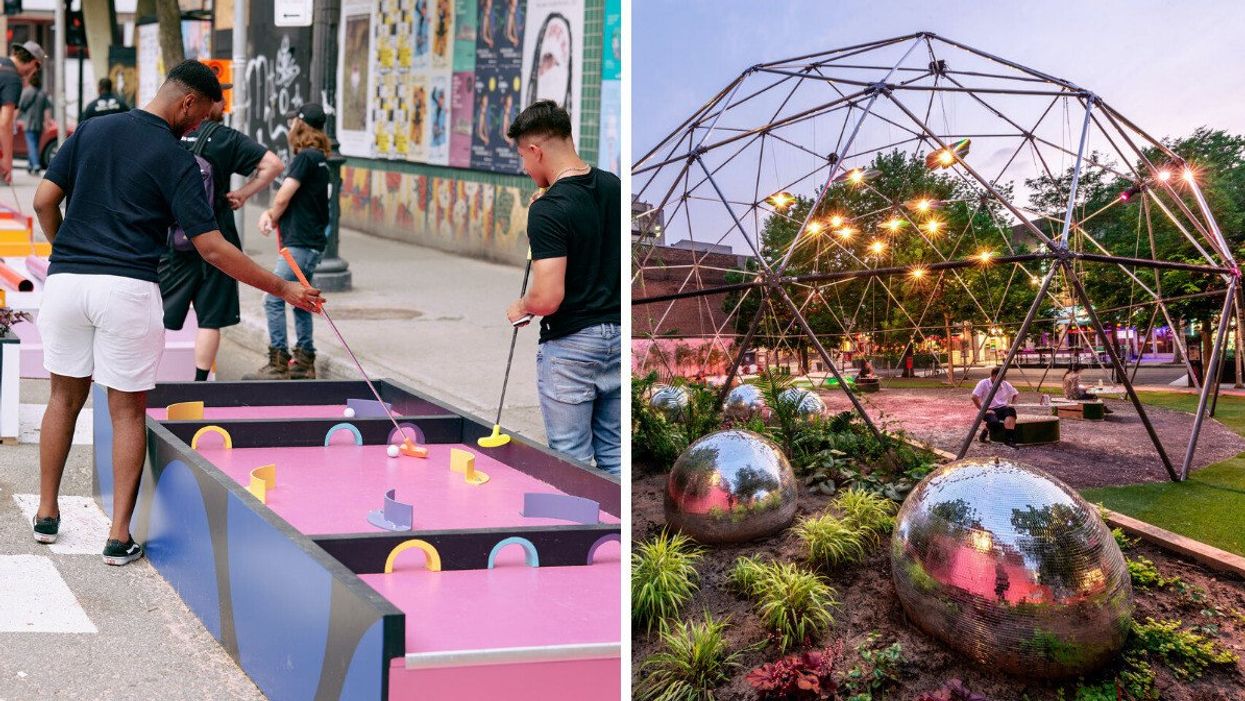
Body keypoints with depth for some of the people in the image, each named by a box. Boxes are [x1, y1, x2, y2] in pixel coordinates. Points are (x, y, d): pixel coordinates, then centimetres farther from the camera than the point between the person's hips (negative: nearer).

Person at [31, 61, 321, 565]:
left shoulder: (91, 130, 8)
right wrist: (283, 288, -4)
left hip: (65, 279, 4)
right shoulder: (176, 160, -5)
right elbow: (211, 247, -9)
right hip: (128, 288, -4)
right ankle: (120, 537, 6)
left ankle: (47, 514, 26)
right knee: (128, 411, 6)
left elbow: (44, 201, 6)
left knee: (65, 397, 20)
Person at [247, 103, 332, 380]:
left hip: (300, 243, -10)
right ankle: (304, 361, 20)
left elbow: (283, 198, -14)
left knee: (273, 300, -9)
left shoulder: (306, 157, -14)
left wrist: (272, 219, 5)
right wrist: (269, 213, -1)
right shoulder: (319, 158, 15)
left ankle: (278, 364, -8)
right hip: (311, 242, 10)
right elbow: (288, 198, 16)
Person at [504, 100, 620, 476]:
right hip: (617, 335, 7)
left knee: (572, 462, 3)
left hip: (570, 346, -7)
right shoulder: (615, 187, 3)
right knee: (614, 457, 15)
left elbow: (548, 298, -22)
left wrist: (521, 307, -4)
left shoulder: (548, 210, -19)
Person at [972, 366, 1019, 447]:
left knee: (1011, 410, -34)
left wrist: (1010, 404, 4)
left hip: (1003, 409, 4)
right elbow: (974, 397, -13)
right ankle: (984, 433, -2)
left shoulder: (1006, 385, 10)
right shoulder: (983, 384, -4)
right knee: (994, 421, -39)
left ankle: (1008, 438, -37)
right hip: (990, 410, -4)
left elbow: (1016, 395, 21)